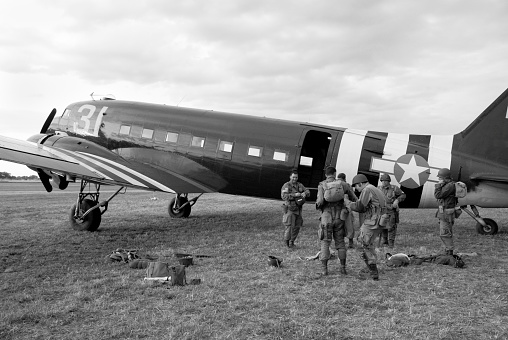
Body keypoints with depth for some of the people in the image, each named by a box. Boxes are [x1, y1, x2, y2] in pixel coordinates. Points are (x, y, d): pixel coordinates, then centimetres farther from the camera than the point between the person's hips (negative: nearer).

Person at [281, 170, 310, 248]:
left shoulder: (300, 185, 9)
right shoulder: (286, 186, -9)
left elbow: (307, 192, 3)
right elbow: (284, 196, -22)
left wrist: (304, 193, -21)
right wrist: (294, 195, -29)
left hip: (298, 209, 6)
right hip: (290, 209, -6)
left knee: (297, 227, 9)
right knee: (289, 226, -10)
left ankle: (292, 241, 25)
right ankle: (286, 241, 10)